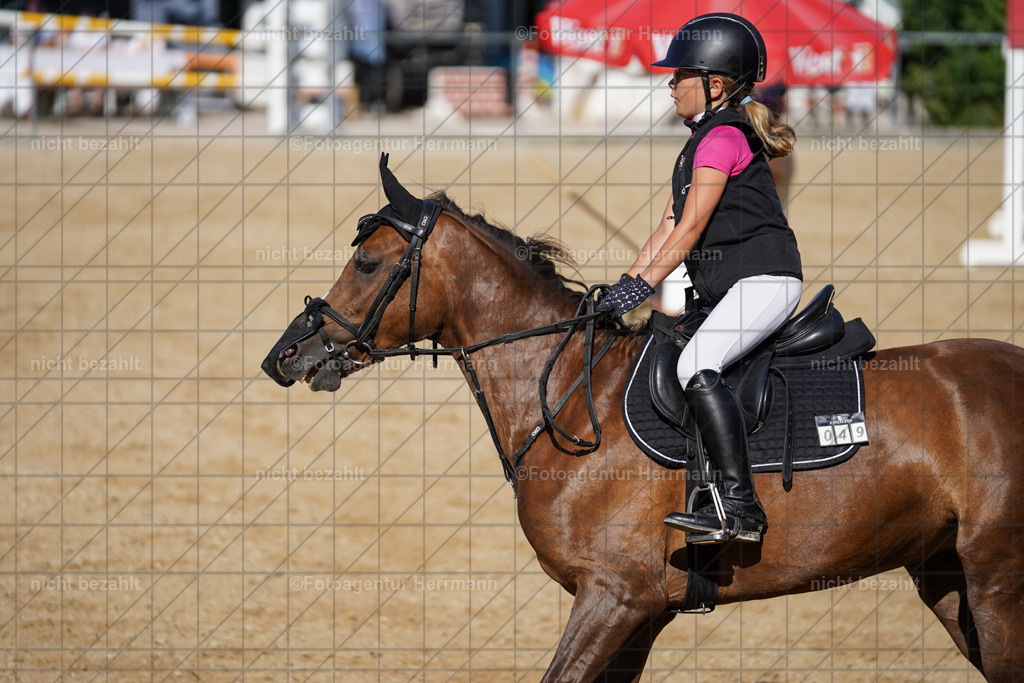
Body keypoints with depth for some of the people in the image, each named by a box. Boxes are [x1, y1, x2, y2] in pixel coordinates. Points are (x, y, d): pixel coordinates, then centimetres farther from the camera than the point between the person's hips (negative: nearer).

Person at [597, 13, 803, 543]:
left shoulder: (723, 137, -11)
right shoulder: (701, 141, 21)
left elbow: (691, 227, -16)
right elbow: (669, 226, 20)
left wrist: (645, 284, -16)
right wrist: (626, 283, 12)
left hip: (764, 278, -11)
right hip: (727, 292, 11)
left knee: (695, 368, -29)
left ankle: (740, 506, -35)